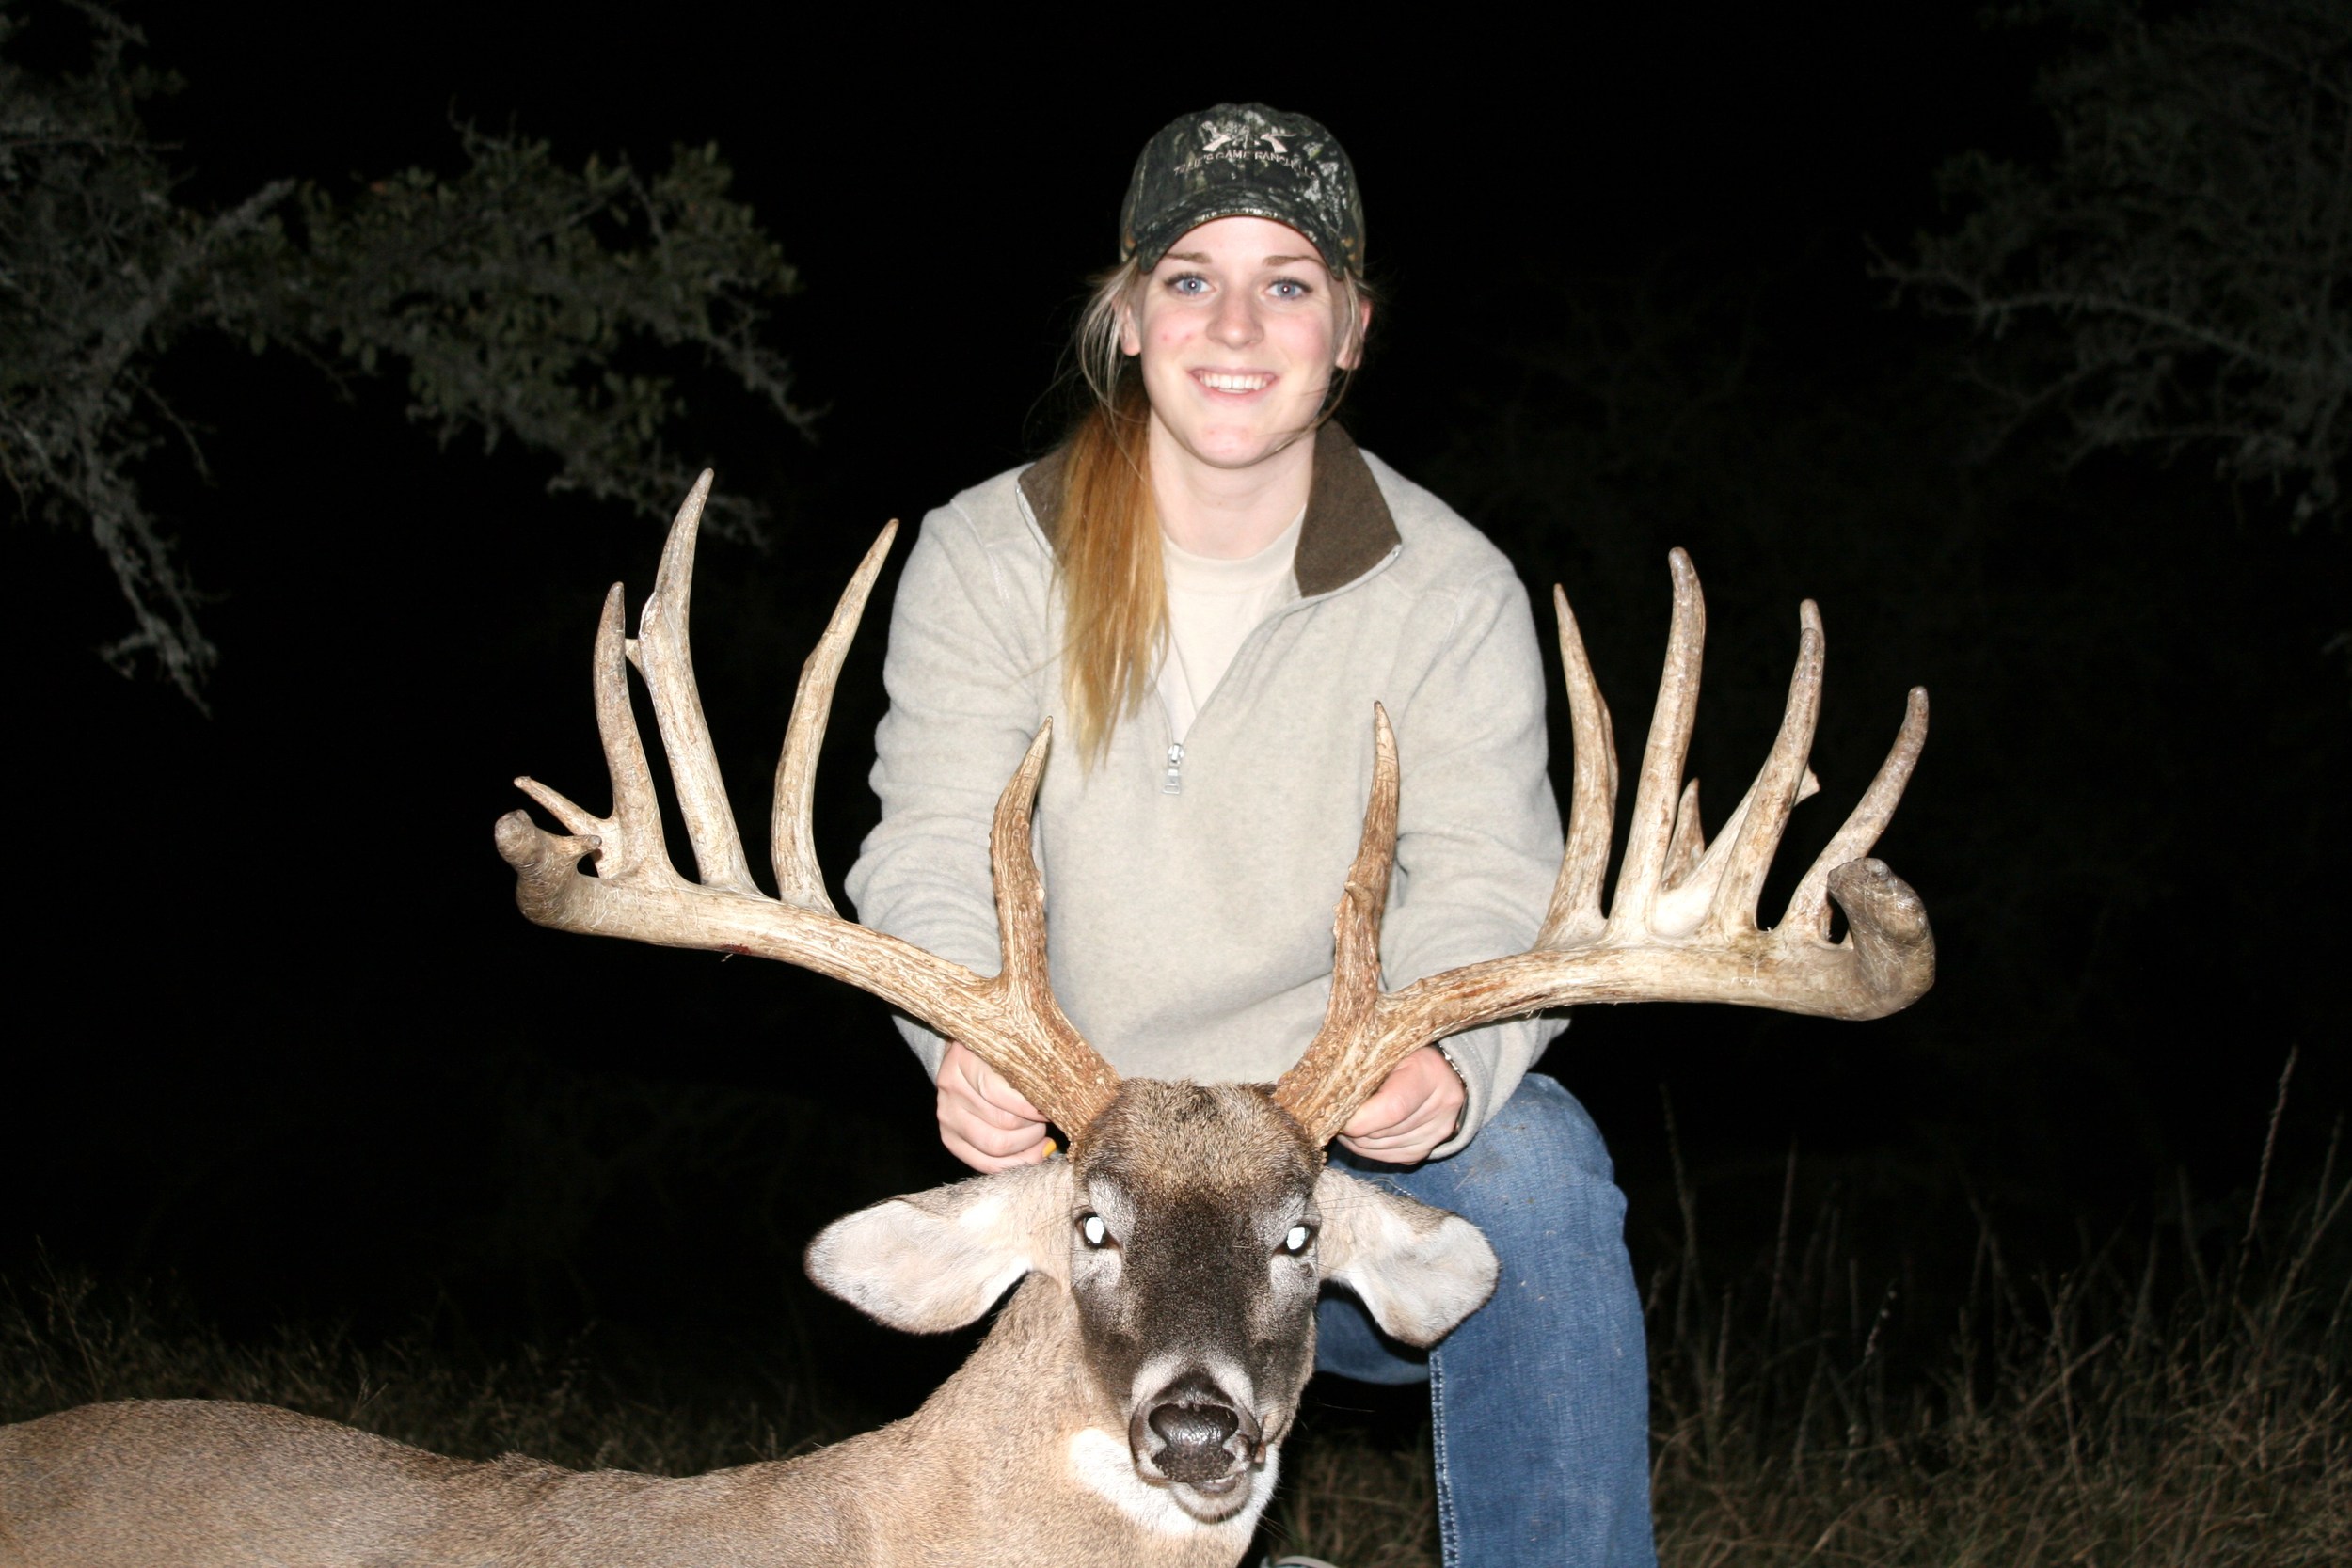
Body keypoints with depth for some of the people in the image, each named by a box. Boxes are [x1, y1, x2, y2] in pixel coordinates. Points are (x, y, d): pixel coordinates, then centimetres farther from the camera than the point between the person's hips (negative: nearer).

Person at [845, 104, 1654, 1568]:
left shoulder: (1450, 591, -2)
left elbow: (1488, 895, -12)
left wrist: (1449, 1062, -38)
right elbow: (933, 860, -10)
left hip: (1368, 1165, 0)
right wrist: (969, 1041, -34)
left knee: (1530, 1159, -31)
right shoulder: (988, 559, -1)